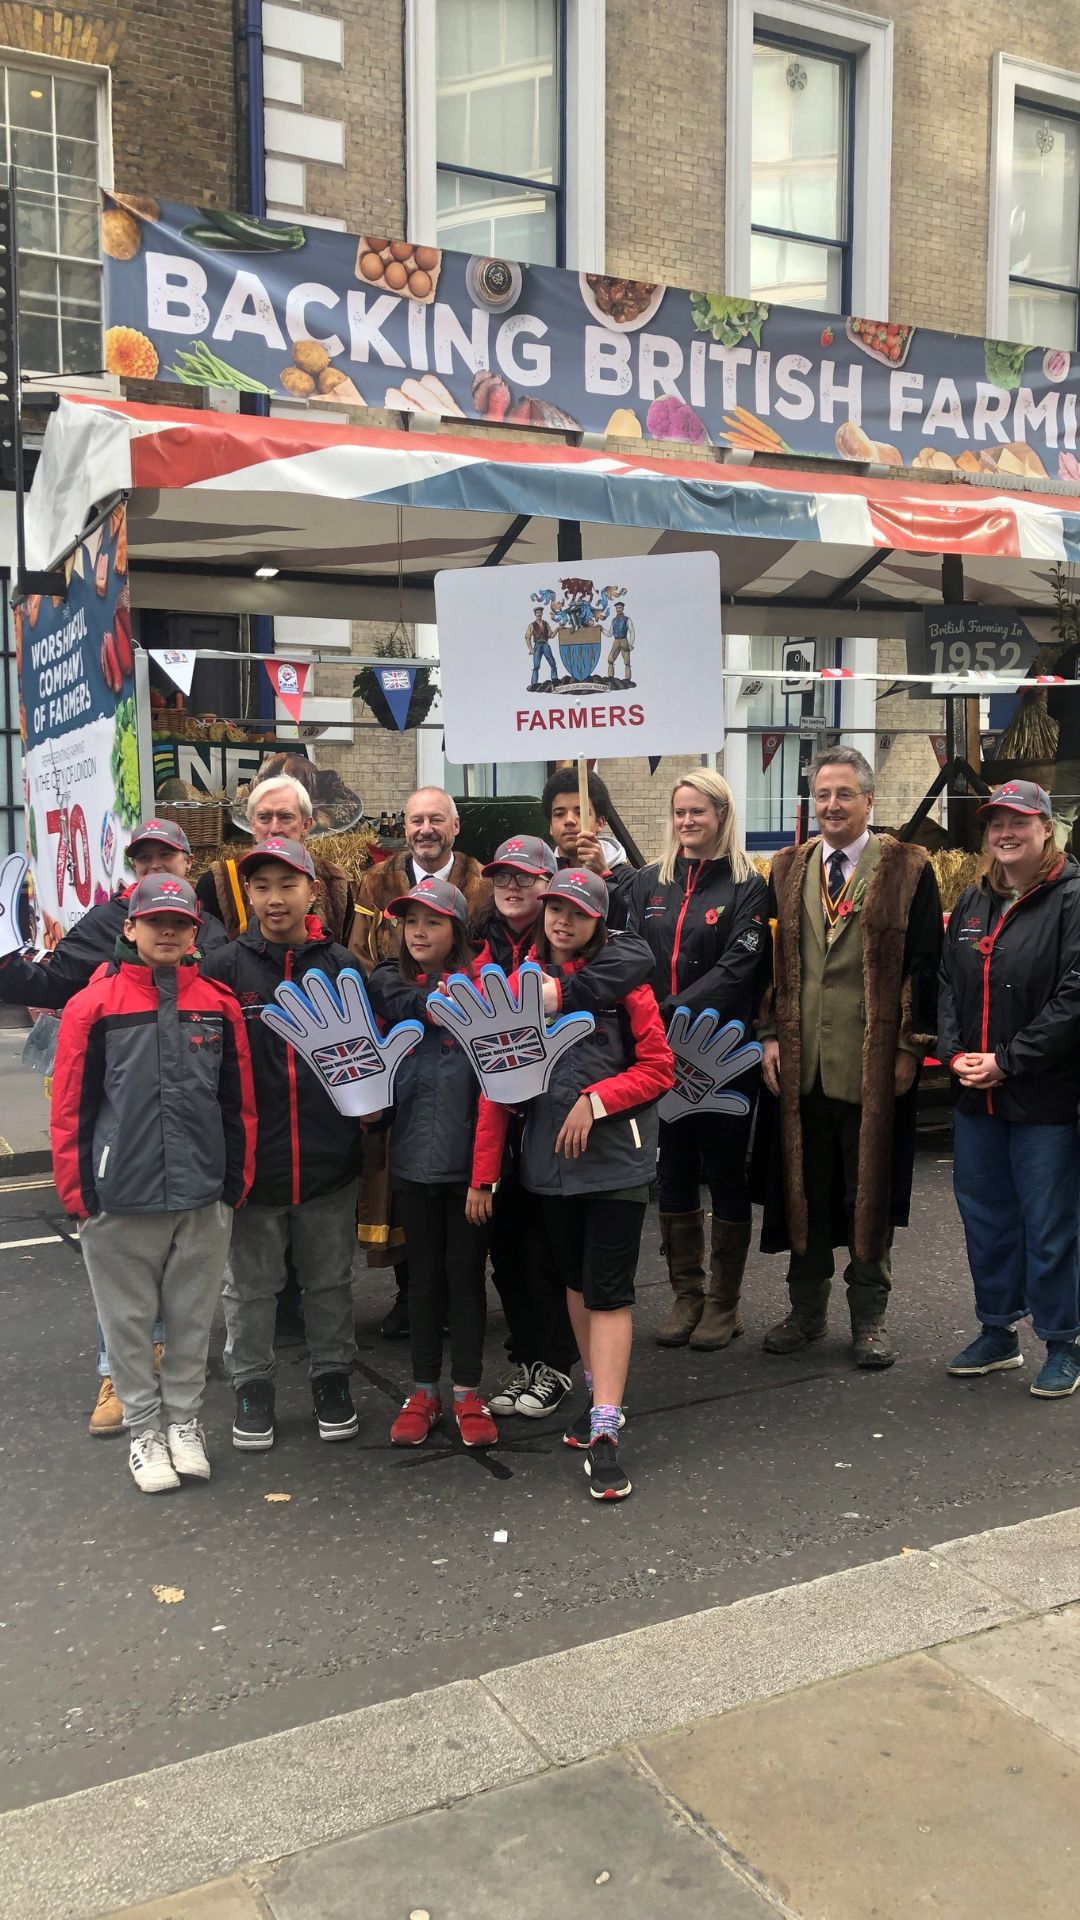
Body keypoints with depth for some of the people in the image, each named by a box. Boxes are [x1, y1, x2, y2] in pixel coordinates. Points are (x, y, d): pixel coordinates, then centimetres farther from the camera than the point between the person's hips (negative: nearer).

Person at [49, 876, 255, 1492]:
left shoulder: (220, 1007, 3)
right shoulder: (93, 1006, -5)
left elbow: (239, 1103, 7)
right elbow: (72, 1107, -3)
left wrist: (237, 1182, 6)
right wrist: (78, 1192, -4)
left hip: (203, 1199, 2)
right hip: (120, 1201, -2)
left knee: (193, 1317, 12)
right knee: (130, 1319, 10)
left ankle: (184, 1419, 29)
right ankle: (145, 1427, 26)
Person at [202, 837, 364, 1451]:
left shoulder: (342, 965, 0)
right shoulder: (226, 967, -4)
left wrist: (365, 1115, 0)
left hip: (330, 1160, 1)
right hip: (252, 1160, -1)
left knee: (330, 1281, 16)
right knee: (250, 1285, 14)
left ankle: (332, 1378, 33)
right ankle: (253, 1386, 30)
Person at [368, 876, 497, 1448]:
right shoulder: (389, 981, 5)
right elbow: (413, 1007, -17)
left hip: (471, 1153, -1)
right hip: (414, 1154, 1)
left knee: (466, 1272, 8)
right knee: (424, 1274, 12)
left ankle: (468, 1393, 20)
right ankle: (423, 1391, 25)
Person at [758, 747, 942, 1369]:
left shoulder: (908, 870, -2)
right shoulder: (788, 870, 10)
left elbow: (924, 964, -5)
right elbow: (772, 960, 10)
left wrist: (911, 1046, -9)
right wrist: (771, 1036, 2)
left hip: (875, 1063, -3)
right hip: (801, 1061, 3)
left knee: (871, 1190, 7)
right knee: (804, 1188, 11)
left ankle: (870, 1317, 21)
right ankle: (807, 1309, 25)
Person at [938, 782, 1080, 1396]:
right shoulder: (974, 900, 11)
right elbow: (948, 981, 13)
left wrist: (1008, 1061, -15)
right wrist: (956, 1052, -3)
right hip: (976, 1093, 7)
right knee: (984, 1214, 15)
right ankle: (999, 1333, 30)